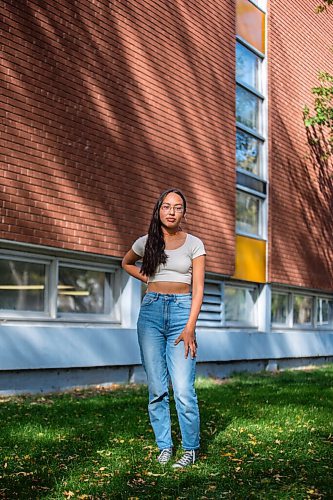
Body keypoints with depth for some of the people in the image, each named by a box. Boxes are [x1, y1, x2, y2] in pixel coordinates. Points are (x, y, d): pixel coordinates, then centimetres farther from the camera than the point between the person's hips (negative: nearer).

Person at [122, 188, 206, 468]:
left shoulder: (194, 244, 3)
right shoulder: (146, 242, 8)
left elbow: (198, 289, -3)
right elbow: (126, 263, 29)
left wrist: (190, 327, -13)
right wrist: (148, 280, 11)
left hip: (182, 311, -2)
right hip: (151, 311, 2)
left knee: (184, 390, -10)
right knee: (157, 389, 4)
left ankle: (191, 449, 5)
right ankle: (164, 446, 17)